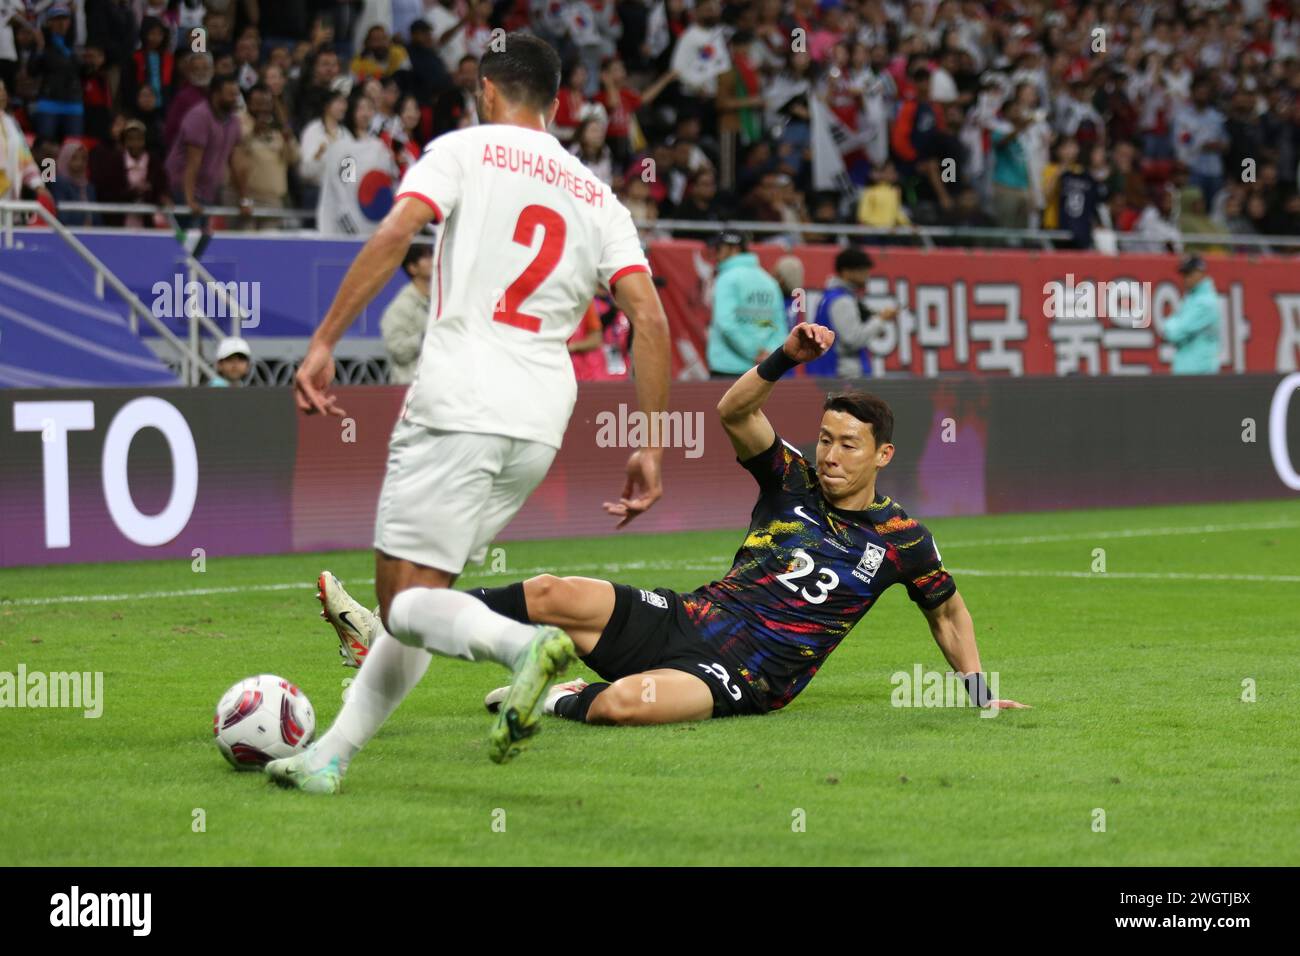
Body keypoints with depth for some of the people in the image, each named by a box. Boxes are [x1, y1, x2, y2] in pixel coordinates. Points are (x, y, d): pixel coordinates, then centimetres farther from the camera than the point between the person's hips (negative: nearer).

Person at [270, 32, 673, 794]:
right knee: (421, 594, 17)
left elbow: (395, 234, -11)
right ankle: (332, 755, 14)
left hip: (459, 402, -5)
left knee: (407, 602, -4)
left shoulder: (466, 149, 6)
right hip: (541, 421, 6)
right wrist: (652, 449, 7)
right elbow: (649, 316, 6)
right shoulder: (598, 198, 17)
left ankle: (525, 643, -33)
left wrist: (324, 344, -11)